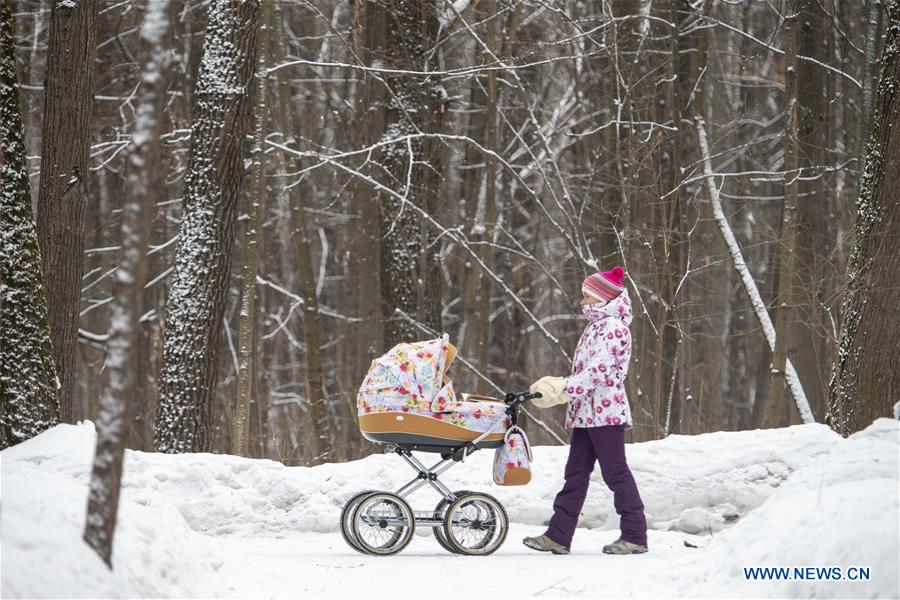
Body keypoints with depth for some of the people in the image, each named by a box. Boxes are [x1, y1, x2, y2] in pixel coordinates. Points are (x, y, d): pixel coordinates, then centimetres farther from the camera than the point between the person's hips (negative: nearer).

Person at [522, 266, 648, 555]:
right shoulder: (597, 326, 20)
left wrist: (565, 388, -24)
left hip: (605, 411, -10)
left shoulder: (612, 326, -11)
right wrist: (560, 386, 12)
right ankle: (558, 536, 8)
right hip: (586, 413, 10)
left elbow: (600, 370, -22)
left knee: (615, 471, -7)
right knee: (576, 473, 8)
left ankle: (635, 535, -3)